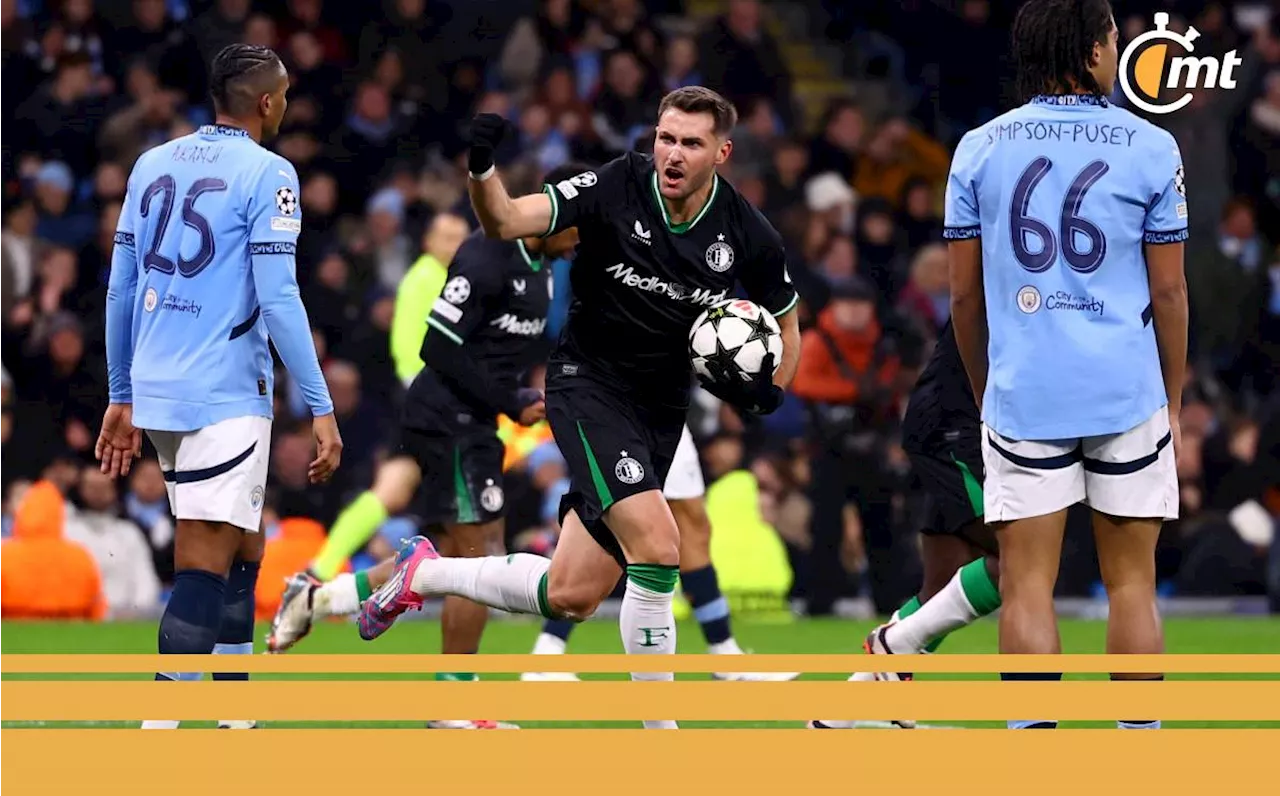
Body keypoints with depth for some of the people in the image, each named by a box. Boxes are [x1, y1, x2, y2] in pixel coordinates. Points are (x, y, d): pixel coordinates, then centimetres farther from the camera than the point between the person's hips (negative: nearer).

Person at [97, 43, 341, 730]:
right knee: (204, 570, -10)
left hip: (155, 390, 7)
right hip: (227, 394, -7)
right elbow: (278, 299, -13)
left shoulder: (152, 165, 13)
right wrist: (320, 408, -10)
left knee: (242, 553, 19)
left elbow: (120, 290, 15)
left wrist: (121, 396, 22)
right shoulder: (266, 174, -6)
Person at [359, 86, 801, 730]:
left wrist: (767, 388, -9)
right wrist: (481, 171, -42)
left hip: (662, 407, 4)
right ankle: (658, 733, -11)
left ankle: (423, 575, 29)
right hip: (589, 384, -4)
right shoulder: (615, 188, -15)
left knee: (569, 597, 4)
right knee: (656, 544, -24)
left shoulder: (748, 236, -6)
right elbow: (505, 221, -22)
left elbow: (785, 329, 11)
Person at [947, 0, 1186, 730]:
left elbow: (964, 296, 6)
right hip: (1129, 394, -1)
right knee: (1133, 584, 6)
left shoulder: (980, 149, 4)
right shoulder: (1151, 148, 0)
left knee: (1027, 586, 2)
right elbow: (1169, 292, 2)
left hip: (1021, 396, 1)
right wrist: (1174, 403, 13)